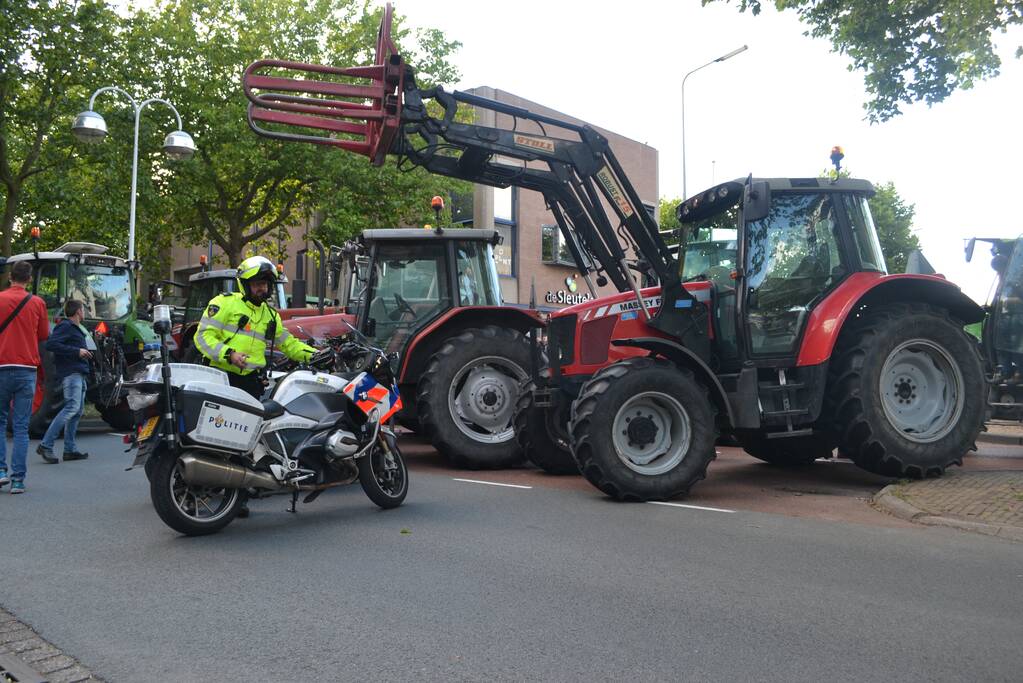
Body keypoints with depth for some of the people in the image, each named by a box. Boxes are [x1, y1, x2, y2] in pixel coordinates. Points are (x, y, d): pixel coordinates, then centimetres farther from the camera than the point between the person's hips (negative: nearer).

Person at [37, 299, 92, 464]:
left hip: (79, 374, 10)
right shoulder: (65, 326, -6)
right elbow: (50, 344, -19)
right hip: (70, 373, -10)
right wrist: (77, 351, -19)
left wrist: (84, 354, 12)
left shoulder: (76, 328, 25)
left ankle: (70, 450, 8)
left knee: (77, 410, 7)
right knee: (72, 407, -19)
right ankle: (46, 445, -19)